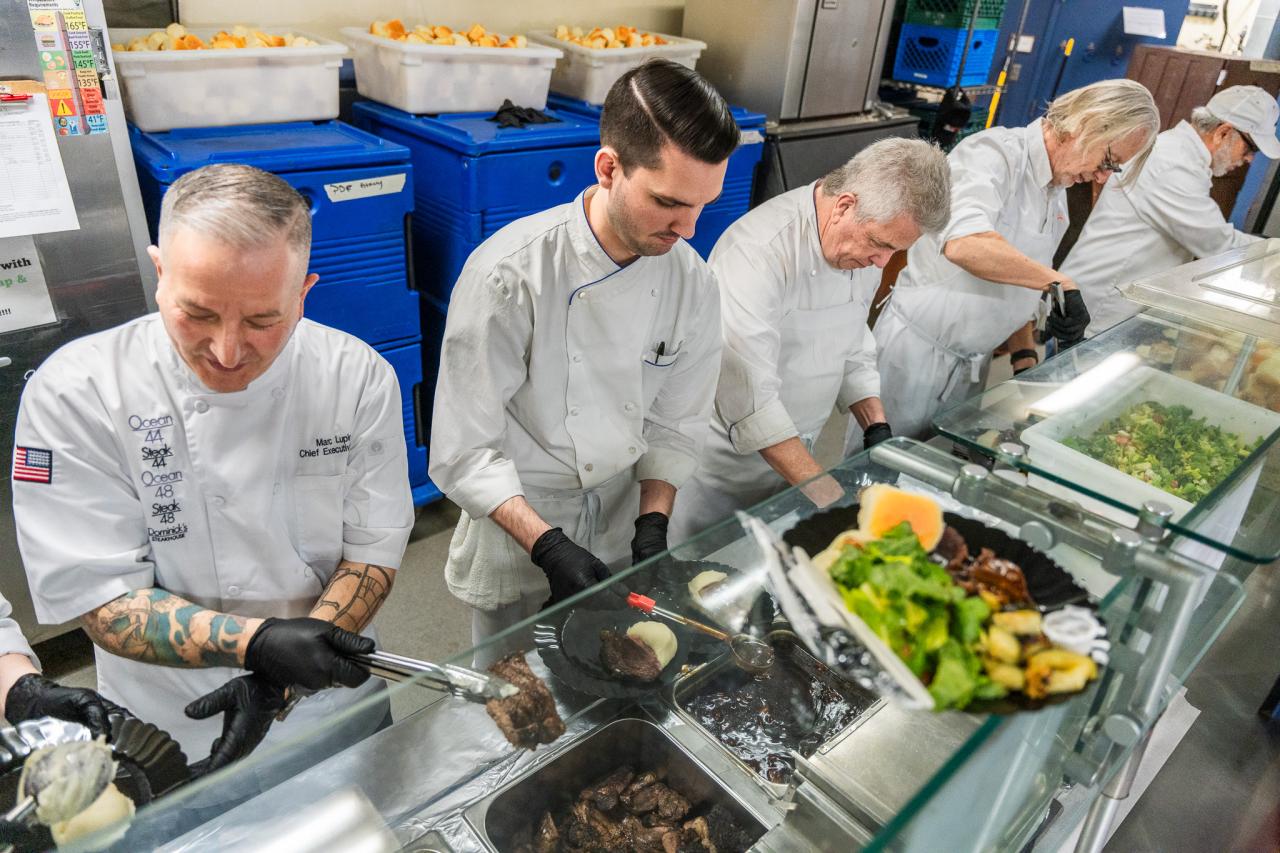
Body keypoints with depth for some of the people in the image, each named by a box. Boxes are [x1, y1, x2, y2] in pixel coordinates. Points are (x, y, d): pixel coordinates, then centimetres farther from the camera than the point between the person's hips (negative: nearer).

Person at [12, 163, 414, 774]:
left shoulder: (359, 378, -16)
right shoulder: (73, 394, -20)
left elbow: (373, 551, -11)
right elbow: (100, 597, -18)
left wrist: (281, 678, -24)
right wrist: (255, 641, -34)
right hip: (167, 737, -1)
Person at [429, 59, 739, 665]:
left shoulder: (690, 281, -10)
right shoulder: (510, 274, -25)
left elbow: (673, 425, 0)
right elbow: (465, 452, -21)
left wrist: (653, 524, -12)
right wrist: (549, 546, -28)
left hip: (622, 536, 4)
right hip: (518, 537, -4)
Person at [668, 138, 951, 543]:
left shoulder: (863, 247, -2)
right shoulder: (758, 252, -28)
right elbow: (750, 402, -30)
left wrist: (877, 428, 0)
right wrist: (826, 492, -30)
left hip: (794, 452, 7)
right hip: (726, 461, -6)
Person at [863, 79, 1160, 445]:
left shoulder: (1057, 191, 10)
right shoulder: (994, 153, -17)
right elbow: (964, 245, -38)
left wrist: (1025, 355, 8)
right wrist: (1059, 282, -33)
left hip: (973, 362, 8)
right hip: (918, 350, -8)